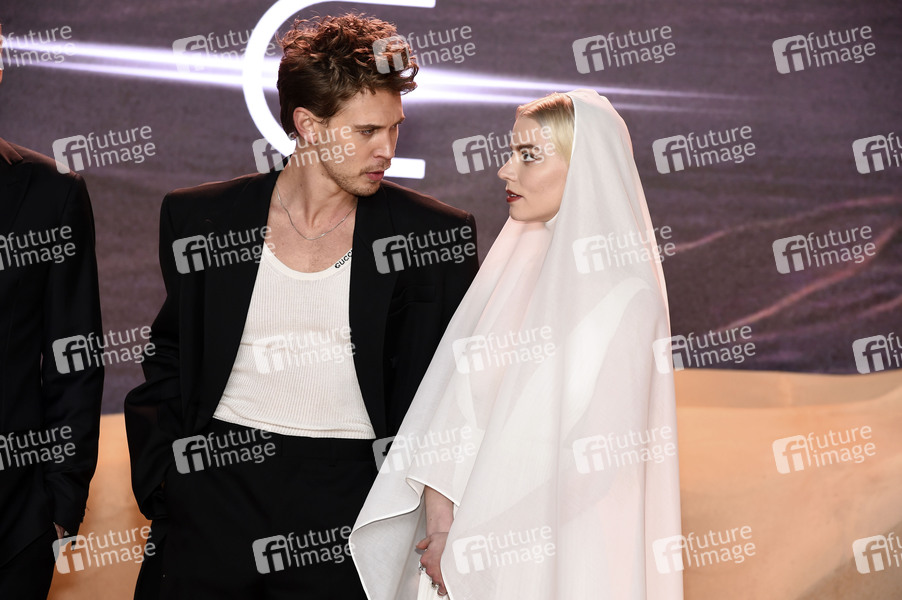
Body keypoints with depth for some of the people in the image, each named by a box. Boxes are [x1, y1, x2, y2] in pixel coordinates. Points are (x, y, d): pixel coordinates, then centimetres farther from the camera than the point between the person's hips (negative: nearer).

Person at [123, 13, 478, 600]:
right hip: (215, 490, 2)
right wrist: (160, 480, 3)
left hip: (346, 496, -1)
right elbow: (169, 359, 13)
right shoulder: (199, 218, 3)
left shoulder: (437, 235, -2)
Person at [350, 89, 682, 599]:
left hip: (563, 547, -5)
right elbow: (454, 397, -1)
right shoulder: (518, 264, 5)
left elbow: (588, 445, -17)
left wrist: (470, 540, -14)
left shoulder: (624, 294, -14)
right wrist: (440, 522, -13)